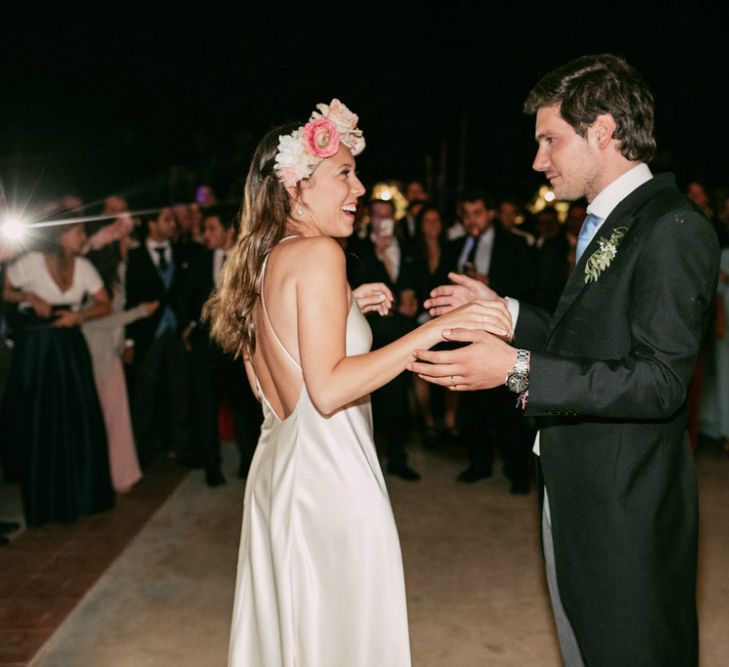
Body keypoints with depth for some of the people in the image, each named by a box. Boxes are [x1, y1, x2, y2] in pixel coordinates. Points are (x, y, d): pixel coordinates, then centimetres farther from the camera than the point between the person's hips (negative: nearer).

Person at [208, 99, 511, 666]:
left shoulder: (261, 261, 11)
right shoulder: (318, 253, -15)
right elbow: (328, 390, -23)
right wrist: (435, 328, -23)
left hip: (278, 470, 9)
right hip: (328, 473, -9)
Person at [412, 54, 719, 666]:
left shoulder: (672, 227, -19)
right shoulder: (607, 224, 12)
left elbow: (660, 381, -25)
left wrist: (519, 369, -30)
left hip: (627, 511, -9)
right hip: (575, 497, 9)